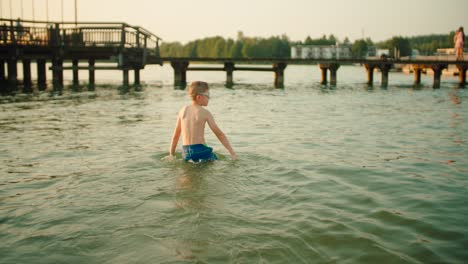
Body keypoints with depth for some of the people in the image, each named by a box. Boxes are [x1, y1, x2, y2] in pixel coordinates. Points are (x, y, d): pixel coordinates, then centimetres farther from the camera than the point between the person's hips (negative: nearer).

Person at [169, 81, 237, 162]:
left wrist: (171, 154, 22)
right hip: (200, 150, -5)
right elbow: (219, 134, -5)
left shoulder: (183, 110, 8)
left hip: (186, 152, 5)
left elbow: (175, 135, 12)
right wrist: (233, 153, -3)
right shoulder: (205, 113, -4)